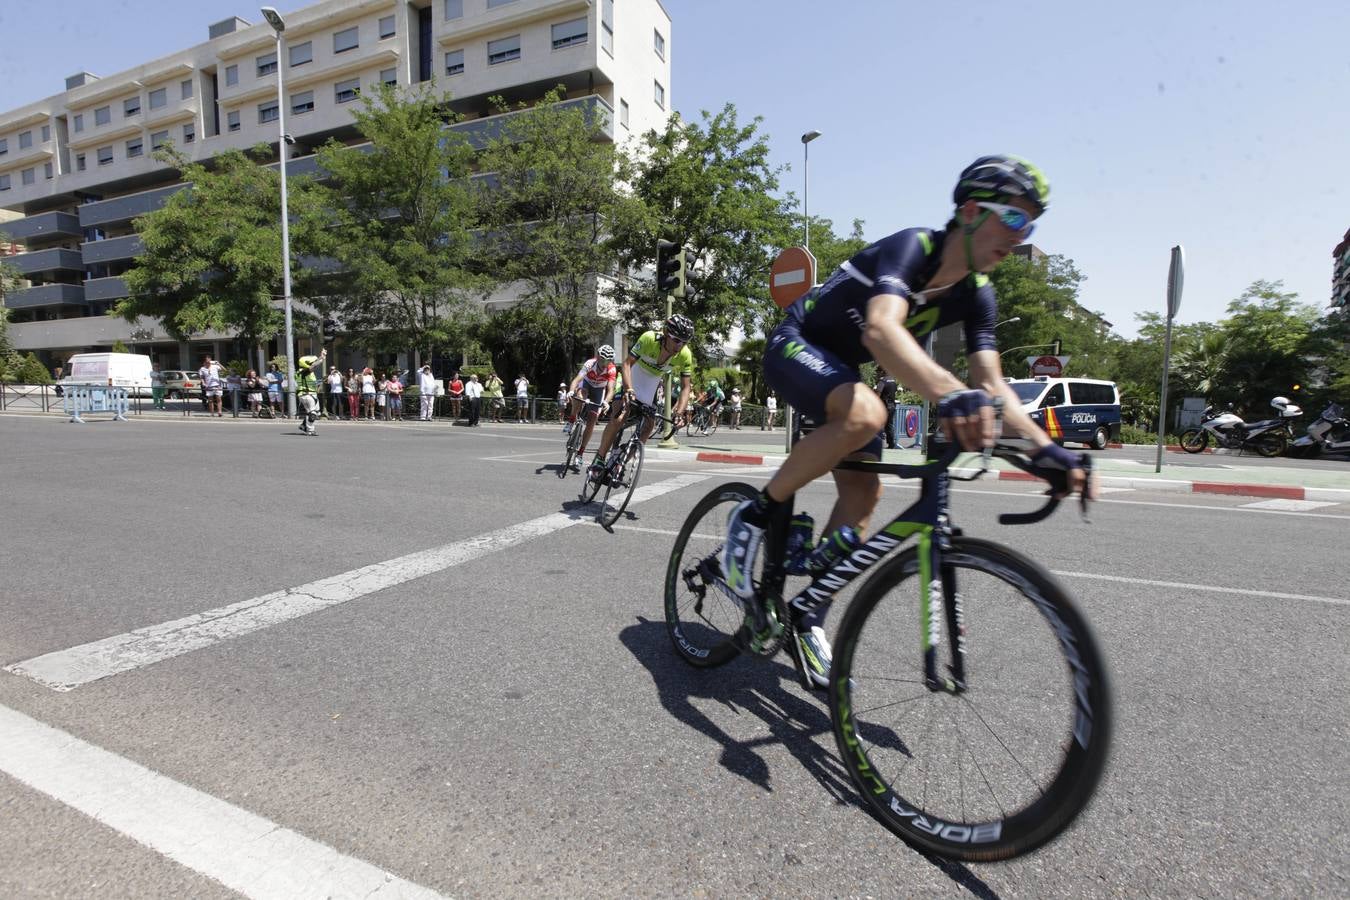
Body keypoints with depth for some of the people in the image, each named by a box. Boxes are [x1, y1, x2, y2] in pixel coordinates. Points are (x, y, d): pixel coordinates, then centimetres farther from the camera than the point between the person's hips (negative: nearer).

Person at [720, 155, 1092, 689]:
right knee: (865, 414, -38)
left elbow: (991, 386, -7)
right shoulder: (911, 248, -26)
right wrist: (949, 393, -64)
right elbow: (881, 329, -47)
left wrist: (1044, 446, -22)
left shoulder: (976, 295, -3)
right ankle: (754, 517, -19)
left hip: (841, 368, 8)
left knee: (863, 492, -3)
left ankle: (810, 616, 11)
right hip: (795, 347, -8)